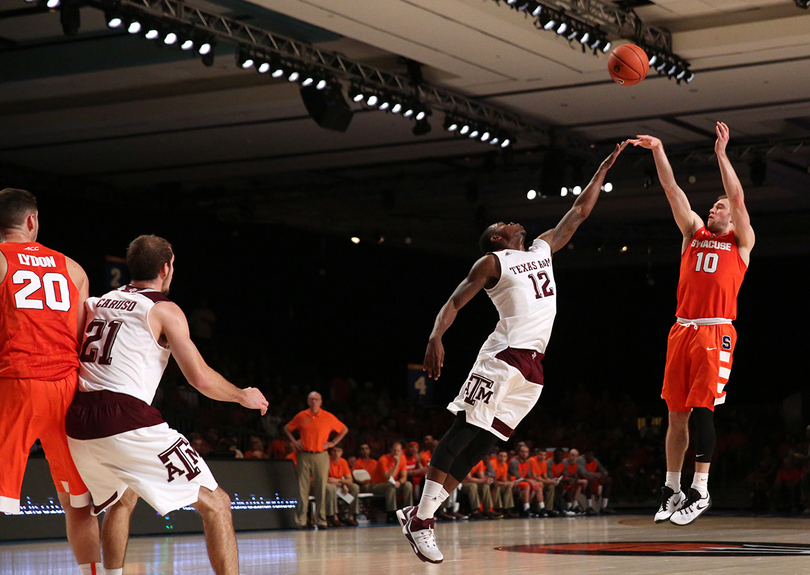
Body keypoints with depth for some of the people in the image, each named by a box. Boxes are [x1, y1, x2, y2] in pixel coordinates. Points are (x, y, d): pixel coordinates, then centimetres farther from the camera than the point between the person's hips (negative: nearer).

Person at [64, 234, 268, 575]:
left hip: (78, 425, 7)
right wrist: (244, 397, 14)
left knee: (123, 500, 34)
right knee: (215, 504, 0)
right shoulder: (164, 310, 3)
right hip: (127, 422, -7)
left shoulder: (98, 303, 21)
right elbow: (200, 378, -3)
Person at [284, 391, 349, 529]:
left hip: (321, 456, 0)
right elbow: (287, 428, 19)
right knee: (302, 488, -3)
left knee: (321, 488, -1)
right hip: (304, 456, 0)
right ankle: (301, 520, 1)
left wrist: (334, 442, 5)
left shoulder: (328, 417, 4)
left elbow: (344, 429, 15)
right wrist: (293, 441, 5)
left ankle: (321, 520, 4)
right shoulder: (301, 416, 6)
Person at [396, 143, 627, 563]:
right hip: (505, 356, -6)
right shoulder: (492, 262, 5)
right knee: (465, 431, -12)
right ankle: (420, 519, -12)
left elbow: (580, 211, 33)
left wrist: (604, 168, 33)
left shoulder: (541, 249, 25)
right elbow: (454, 303, -3)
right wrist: (435, 338, -20)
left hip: (533, 368, 6)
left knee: (482, 443, 2)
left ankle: (419, 514, 3)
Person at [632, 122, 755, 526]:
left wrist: (721, 154, -5)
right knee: (677, 413, 5)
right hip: (682, 329, 4)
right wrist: (658, 152, 1)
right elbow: (673, 192, 11)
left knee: (702, 409, -11)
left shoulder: (741, 242, 10)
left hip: (716, 332, -4)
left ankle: (701, 491, -7)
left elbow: (737, 198, -4)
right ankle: (672, 489, 13)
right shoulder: (694, 233, 20)